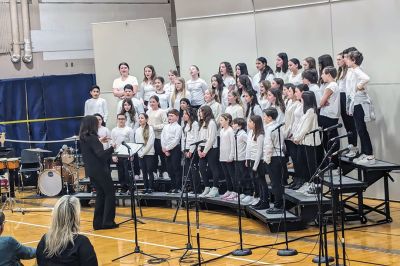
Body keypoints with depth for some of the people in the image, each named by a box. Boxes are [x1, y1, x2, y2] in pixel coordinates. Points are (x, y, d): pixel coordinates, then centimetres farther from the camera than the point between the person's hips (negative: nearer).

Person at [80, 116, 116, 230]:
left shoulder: (83, 138, 9)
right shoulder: (92, 138, -18)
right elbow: (100, 154, -25)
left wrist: (99, 142, 16)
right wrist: (112, 148, -21)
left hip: (91, 171, 9)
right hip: (100, 170, -9)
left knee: (101, 194, 15)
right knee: (110, 194, 1)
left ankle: (98, 222, 14)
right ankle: (107, 222, 0)